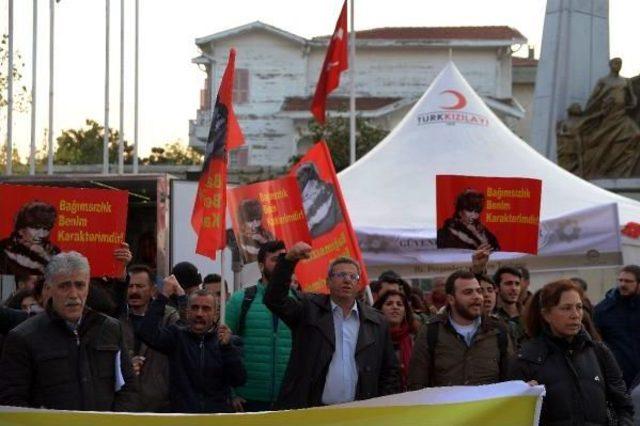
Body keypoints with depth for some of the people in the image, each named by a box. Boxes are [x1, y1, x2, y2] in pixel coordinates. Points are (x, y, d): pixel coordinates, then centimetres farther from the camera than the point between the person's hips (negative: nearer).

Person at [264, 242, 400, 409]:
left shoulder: (377, 322, 12)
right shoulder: (309, 309, 6)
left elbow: (390, 371, 15)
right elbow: (275, 300, -9)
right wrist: (288, 260, -20)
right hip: (307, 412, -2)